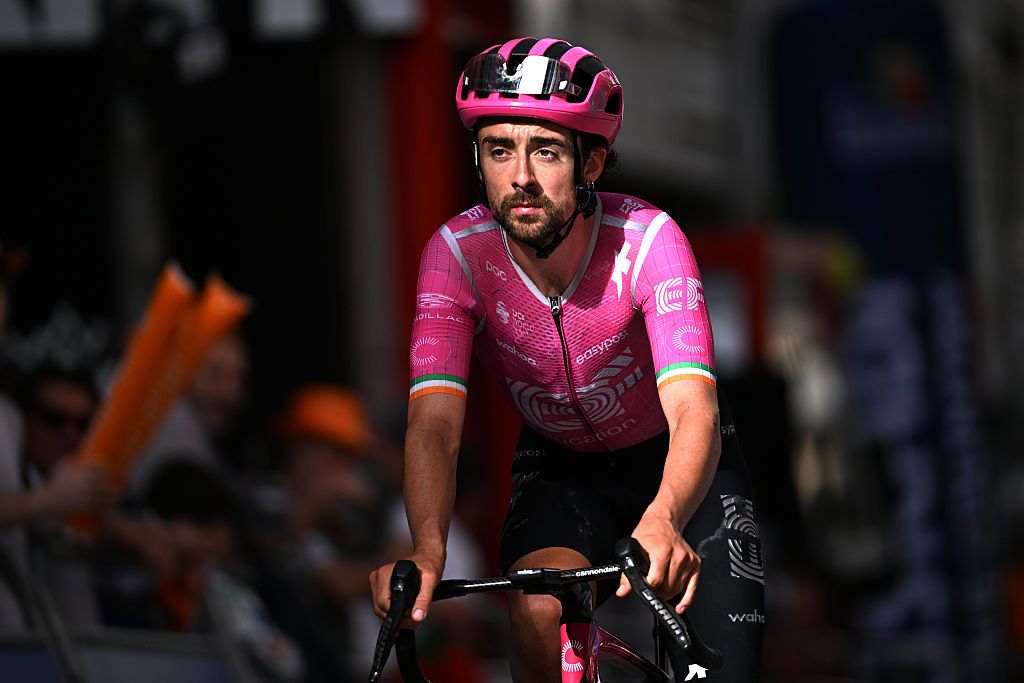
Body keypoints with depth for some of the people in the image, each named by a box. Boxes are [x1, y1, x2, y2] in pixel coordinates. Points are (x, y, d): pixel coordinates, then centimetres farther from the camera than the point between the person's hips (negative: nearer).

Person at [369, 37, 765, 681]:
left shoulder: (647, 238, -31)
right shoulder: (458, 253, -25)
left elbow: (693, 410, -43)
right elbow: (436, 421, -34)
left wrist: (662, 522, -64)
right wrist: (427, 552, -54)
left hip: (675, 464, -1)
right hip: (560, 465, 1)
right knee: (539, 616, -29)